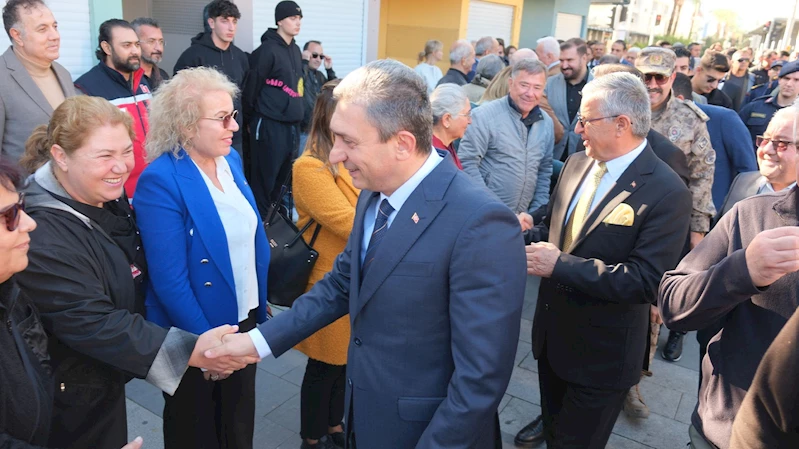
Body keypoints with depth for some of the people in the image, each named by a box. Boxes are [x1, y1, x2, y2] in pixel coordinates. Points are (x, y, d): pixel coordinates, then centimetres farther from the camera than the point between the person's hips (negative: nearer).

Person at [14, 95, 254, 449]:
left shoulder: (110, 199, -2)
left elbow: (139, 280, 8)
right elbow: (92, 324, -33)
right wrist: (190, 351, -36)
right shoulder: (42, 236, -30)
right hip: (72, 401, -7)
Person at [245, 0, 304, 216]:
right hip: (270, 125, -7)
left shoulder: (295, 50, 13)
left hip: (292, 125, 7)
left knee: (283, 176, 15)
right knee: (265, 178, 0)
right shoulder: (268, 50, -12)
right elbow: (252, 86, -9)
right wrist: (252, 116, -1)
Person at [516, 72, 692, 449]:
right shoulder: (577, 164, -1)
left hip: (600, 351, -6)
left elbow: (645, 282, -27)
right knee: (553, 408, 30)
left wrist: (560, 265, -29)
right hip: (552, 328, 6)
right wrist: (524, 239, -11)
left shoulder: (667, 193, -23)